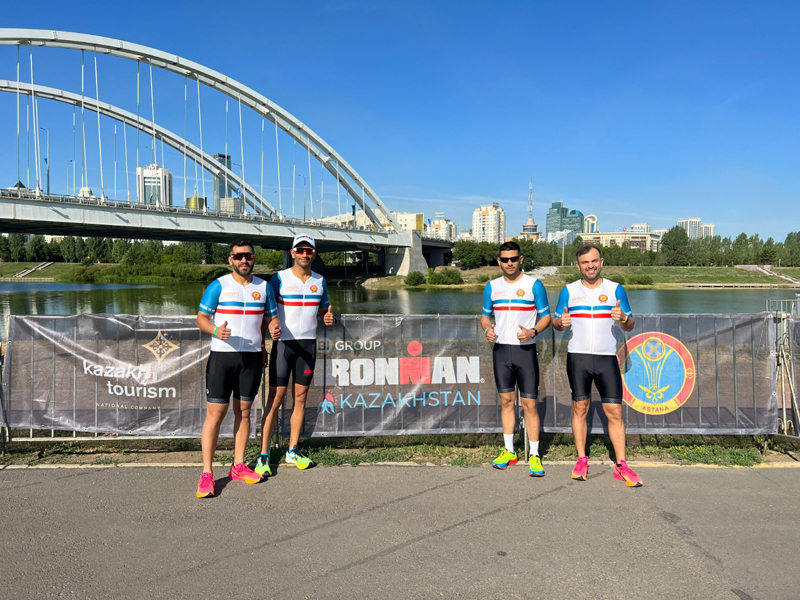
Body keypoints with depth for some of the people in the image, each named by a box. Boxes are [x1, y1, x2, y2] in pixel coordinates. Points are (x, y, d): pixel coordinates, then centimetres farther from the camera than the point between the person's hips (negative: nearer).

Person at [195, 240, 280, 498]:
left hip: (253, 356, 4)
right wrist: (215, 330, -22)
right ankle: (207, 473, 4)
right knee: (215, 414, -4)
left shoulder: (264, 287, 9)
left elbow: (271, 318, 18)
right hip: (222, 355, -3)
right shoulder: (218, 286, -1)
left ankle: (238, 466, 21)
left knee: (243, 411, 10)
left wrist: (274, 328, -4)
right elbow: (202, 317, -1)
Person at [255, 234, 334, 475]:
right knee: (275, 398, -5)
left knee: (300, 397, 8)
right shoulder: (280, 278, -3)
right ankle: (263, 455, 3)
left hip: (308, 343, 4)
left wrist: (327, 316, -5)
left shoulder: (320, 281, 9)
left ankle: (292, 451, 19)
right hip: (283, 343, -4)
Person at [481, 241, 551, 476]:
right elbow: (485, 315, 15)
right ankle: (509, 451, 22)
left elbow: (546, 316, -1)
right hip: (500, 350, 4)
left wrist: (533, 331, -20)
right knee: (506, 401, 11)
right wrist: (487, 329, -7)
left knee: (529, 404, -3)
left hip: (525, 349, -3)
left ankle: (534, 455, 9)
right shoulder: (492, 286, 8)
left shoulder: (534, 285, -3)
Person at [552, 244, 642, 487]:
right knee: (580, 407, 5)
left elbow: (630, 325, 7)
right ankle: (582, 460, 16)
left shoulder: (615, 289, 5)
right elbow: (555, 322, 9)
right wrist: (561, 321, -14)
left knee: (614, 411, -1)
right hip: (577, 356, 0)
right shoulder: (569, 290, 6)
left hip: (607, 357, 0)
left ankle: (621, 465, 7)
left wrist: (623, 318, -16)